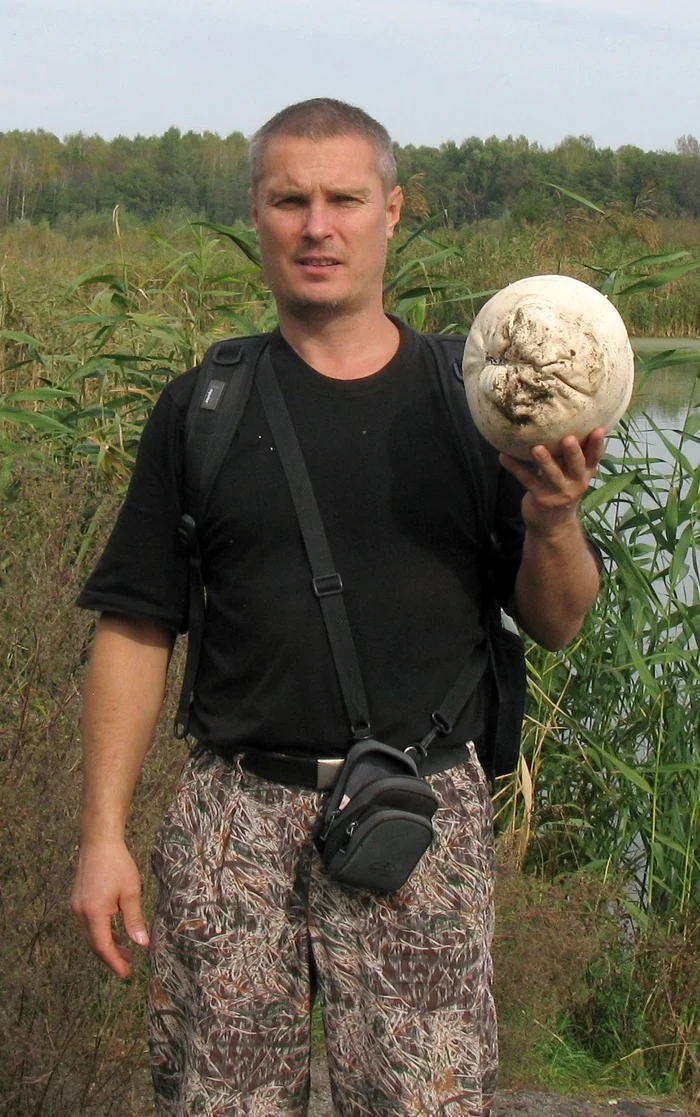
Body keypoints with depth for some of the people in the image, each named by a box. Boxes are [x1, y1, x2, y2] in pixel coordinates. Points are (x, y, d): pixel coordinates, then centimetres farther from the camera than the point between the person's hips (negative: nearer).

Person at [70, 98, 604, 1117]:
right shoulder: (202, 410, 6)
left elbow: (556, 624, 9)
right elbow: (135, 630, 6)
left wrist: (553, 524, -12)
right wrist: (103, 834, 1)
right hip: (236, 811, 1)